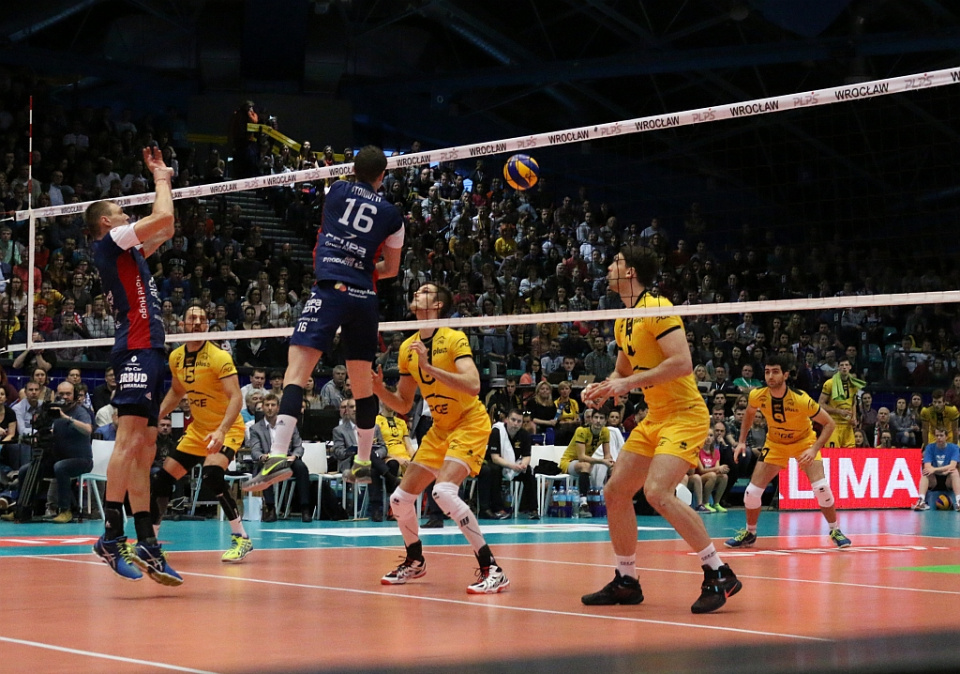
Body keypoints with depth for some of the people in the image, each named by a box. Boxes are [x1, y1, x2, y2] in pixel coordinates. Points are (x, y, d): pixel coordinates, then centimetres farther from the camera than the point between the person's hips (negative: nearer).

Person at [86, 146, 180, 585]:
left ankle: (147, 545, 3)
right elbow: (163, 218, -10)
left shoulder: (126, 250, 24)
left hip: (149, 351, 10)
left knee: (144, 449, 5)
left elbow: (164, 229, 37)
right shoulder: (109, 242, -1)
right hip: (136, 349, -10)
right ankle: (111, 535, -20)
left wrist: (165, 180, 32)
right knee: (130, 440, -17)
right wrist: (160, 177, 6)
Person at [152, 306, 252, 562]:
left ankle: (241, 539, -22)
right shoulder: (176, 357, 1)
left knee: (211, 474, -32)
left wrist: (221, 430, -40)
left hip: (227, 428, -7)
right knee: (162, 478, 4)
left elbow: (236, 397, -27)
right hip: (197, 429, 7)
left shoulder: (219, 357, -19)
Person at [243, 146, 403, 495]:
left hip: (330, 290, -3)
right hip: (365, 297, 3)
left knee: (296, 371, -11)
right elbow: (391, 268, 22)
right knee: (363, 383, 15)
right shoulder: (391, 213, 11)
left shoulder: (336, 191, 9)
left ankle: (278, 456, -27)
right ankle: (363, 463, 25)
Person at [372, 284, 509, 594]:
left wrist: (429, 367, -34)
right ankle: (415, 561, 33)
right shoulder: (407, 348, 5)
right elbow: (403, 404, 11)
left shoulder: (454, 339, -15)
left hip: (470, 424, -8)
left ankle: (491, 570, -24)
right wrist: (380, 390, -8)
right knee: (400, 499, 7)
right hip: (439, 429, 8)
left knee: (444, 491, -29)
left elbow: (473, 385, -30)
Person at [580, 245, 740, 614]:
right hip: (654, 418, 10)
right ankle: (626, 581, 19)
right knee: (615, 491, 7)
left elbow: (682, 363, -25)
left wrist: (630, 383, -22)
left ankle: (719, 574, -16)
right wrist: (602, 389, 6)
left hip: (684, 414, -10)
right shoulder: (623, 321, 14)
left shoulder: (657, 309, -15)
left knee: (657, 491, -25)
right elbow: (623, 371, 27)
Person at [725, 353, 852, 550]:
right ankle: (749, 533, 20)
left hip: (804, 441, -3)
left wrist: (814, 449, -35)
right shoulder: (757, 396, -21)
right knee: (752, 491, -6)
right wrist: (742, 441, -3)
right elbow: (749, 413, 5)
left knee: (821, 487, -22)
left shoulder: (801, 400, -32)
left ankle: (835, 531, 0)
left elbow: (829, 423, -23)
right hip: (775, 444, 3)